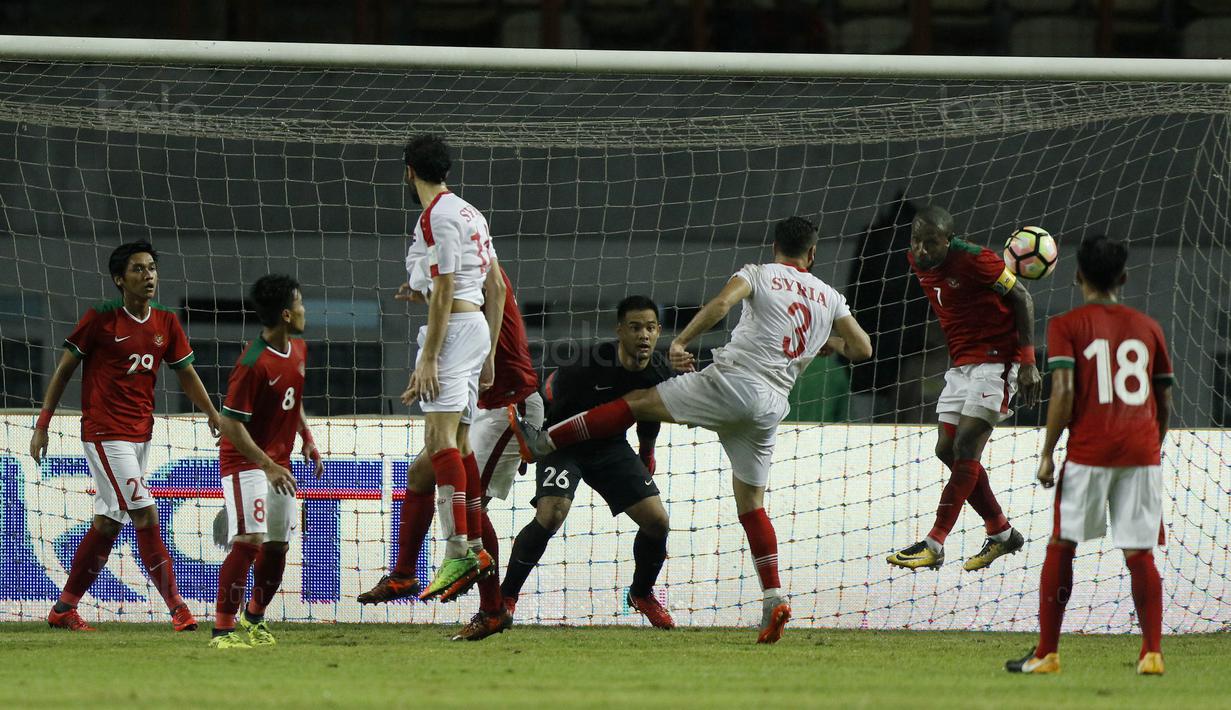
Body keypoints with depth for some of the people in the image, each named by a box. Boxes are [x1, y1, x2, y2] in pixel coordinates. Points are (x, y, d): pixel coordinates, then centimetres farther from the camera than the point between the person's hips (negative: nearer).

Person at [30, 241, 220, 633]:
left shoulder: (166, 323, 6)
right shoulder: (99, 318, -9)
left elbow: (187, 375, 13)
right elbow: (64, 369, -4)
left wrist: (215, 417, 3)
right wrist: (42, 425, -7)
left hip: (140, 434, 7)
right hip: (104, 433, -7)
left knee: (108, 523, 10)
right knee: (146, 516, -12)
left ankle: (65, 609, 19)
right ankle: (177, 606, -10)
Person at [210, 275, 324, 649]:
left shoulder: (298, 350, 6)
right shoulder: (253, 363, -23)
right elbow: (231, 424, -22)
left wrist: (307, 439, 16)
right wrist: (268, 466, -25)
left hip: (278, 463, 8)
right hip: (245, 461, -8)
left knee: (277, 546, 12)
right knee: (249, 541, -19)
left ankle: (255, 618, 34)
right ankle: (223, 629, -18)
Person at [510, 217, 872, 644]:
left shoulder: (759, 274, 6)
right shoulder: (830, 298, 18)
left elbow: (721, 303, -13)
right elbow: (862, 349, 20)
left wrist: (681, 343, -9)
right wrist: (828, 344, 39)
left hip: (732, 381, -5)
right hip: (772, 407, 5)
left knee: (637, 402, 3)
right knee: (751, 501, 10)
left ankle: (543, 443, -3)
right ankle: (774, 598, 0)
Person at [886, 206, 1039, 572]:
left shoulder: (974, 260, -20)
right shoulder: (917, 262, 3)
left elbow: (1021, 297, -12)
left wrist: (1027, 361, -14)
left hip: (996, 360, -9)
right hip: (961, 363, 9)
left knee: (966, 448, -15)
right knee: (948, 450, 5)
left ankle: (934, 544, -19)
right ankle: (1002, 533, 19)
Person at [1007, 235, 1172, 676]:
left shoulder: (1067, 326, 1)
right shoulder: (1147, 327, 12)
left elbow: (1063, 392, -10)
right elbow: (1165, 402, 14)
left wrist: (1047, 452, -5)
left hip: (1089, 449, -3)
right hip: (1142, 449, 3)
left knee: (1061, 548, 6)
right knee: (1140, 553, 5)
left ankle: (1046, 653, 5)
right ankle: (1152, 652, -2)